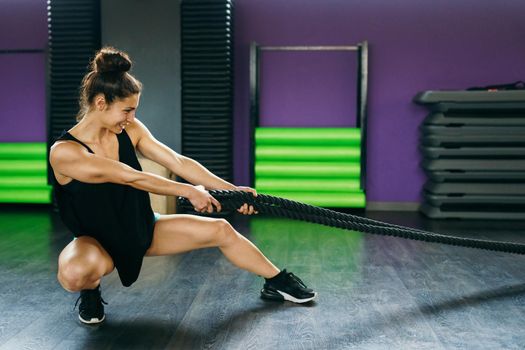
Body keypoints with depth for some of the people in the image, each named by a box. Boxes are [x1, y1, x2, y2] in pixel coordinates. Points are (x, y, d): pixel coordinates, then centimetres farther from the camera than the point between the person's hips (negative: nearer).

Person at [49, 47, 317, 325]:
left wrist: (232, 190, -16)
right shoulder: (64, 152, -25)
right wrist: (188, 191, -27)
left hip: (142, 228, 5)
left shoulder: (130, 131, -8)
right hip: (97, 240, -5)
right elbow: (132, 178, -30)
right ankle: (90, 291, -2)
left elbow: (179, 162, -11)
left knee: (220, 230, -3)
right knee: (74, 273, -40)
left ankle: (276, 282, 17)